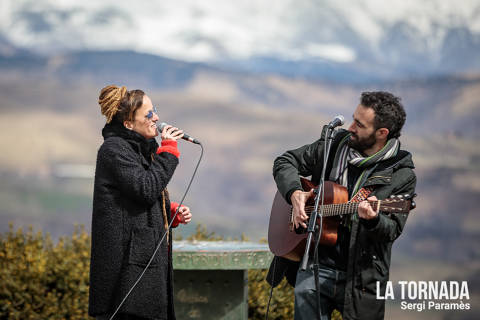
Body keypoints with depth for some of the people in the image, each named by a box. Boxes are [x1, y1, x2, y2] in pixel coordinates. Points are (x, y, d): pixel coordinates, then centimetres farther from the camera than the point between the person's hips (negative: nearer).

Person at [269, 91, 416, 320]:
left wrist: (373, 220, -33)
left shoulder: (402, 176, -5)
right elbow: (285, 162, 13)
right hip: (316, 264, 2)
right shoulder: (335, 144, 5)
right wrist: (294, 193, -5)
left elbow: (392, 230, -11)